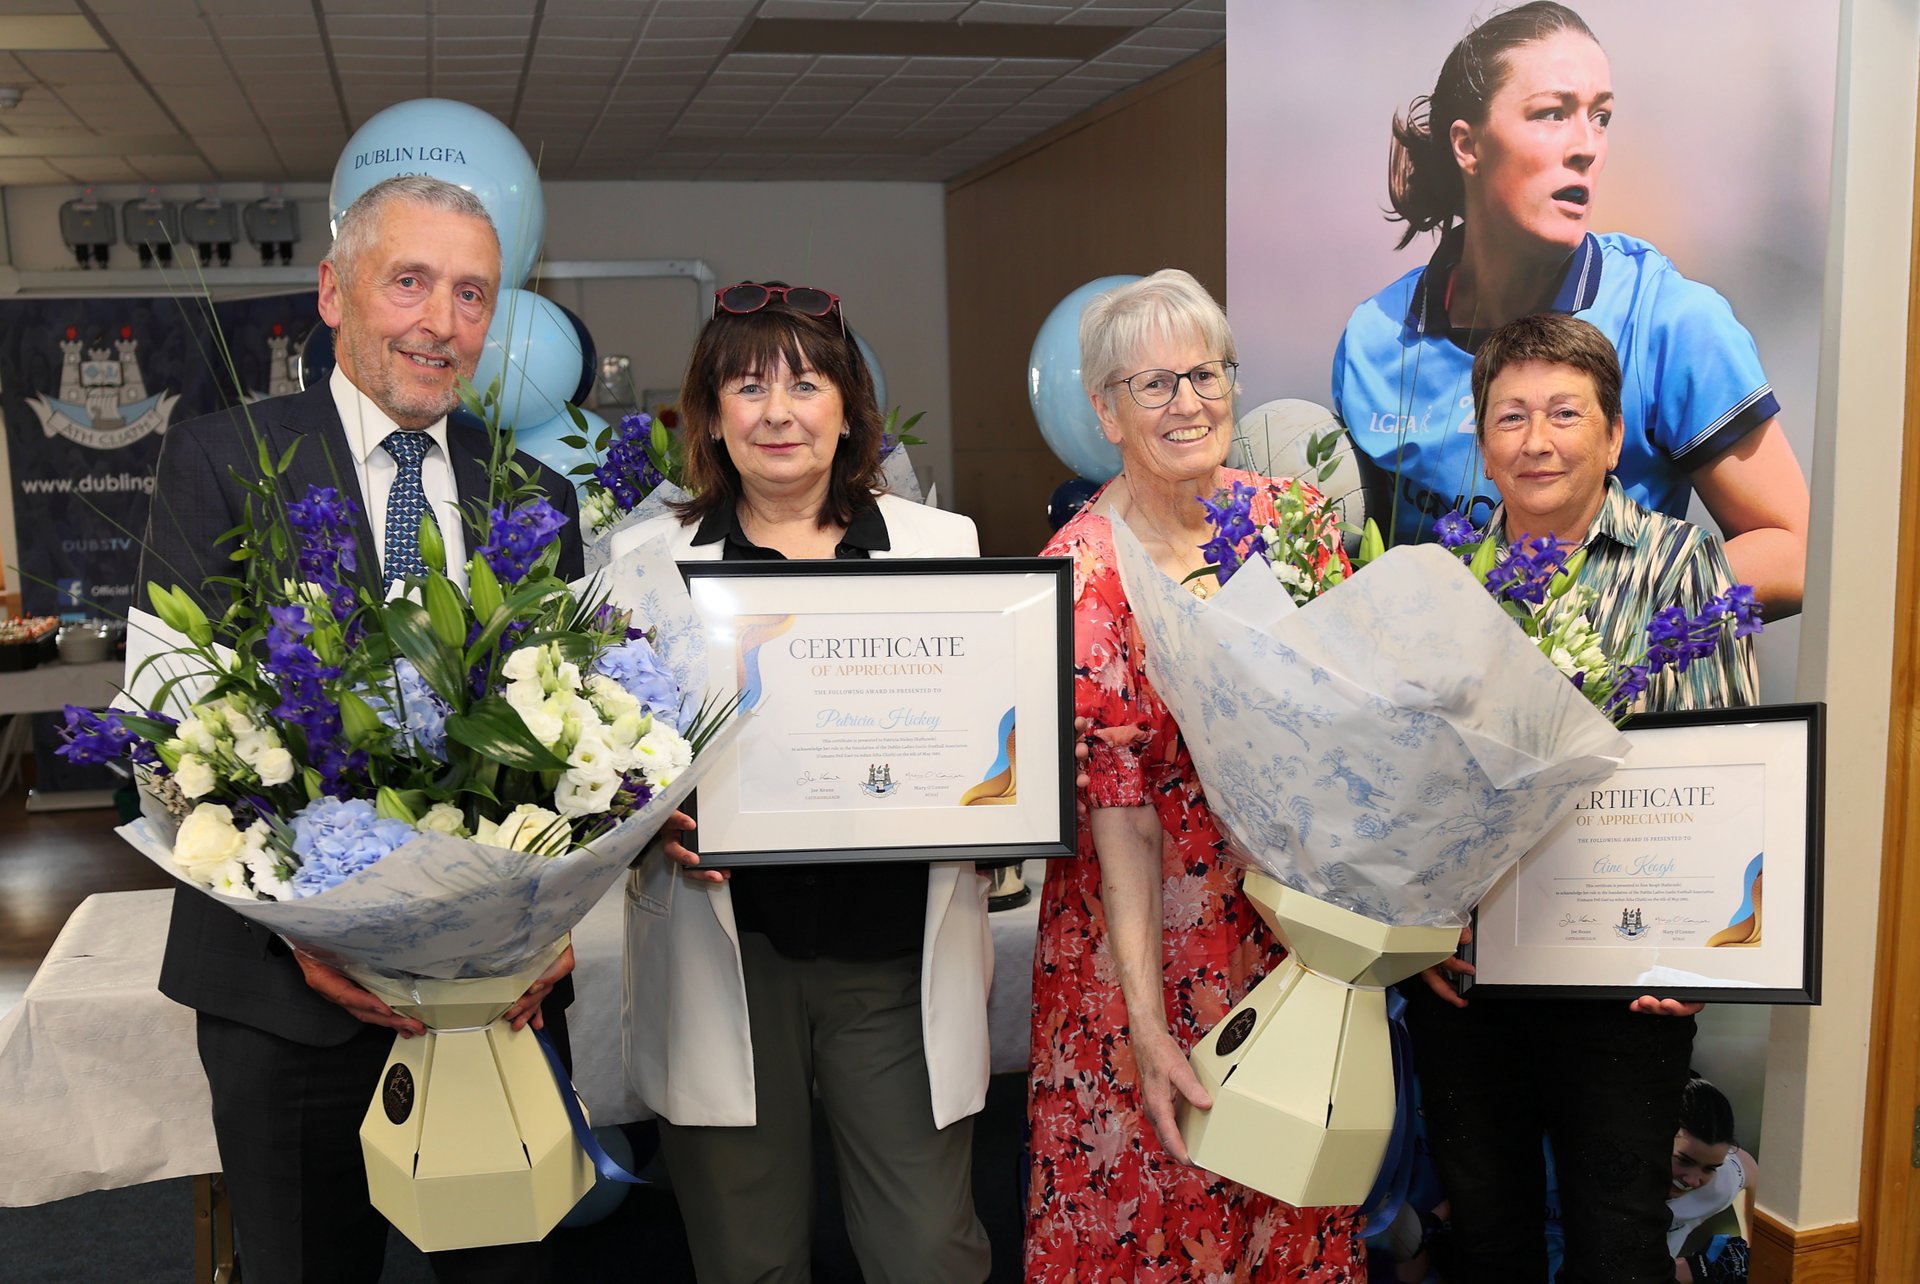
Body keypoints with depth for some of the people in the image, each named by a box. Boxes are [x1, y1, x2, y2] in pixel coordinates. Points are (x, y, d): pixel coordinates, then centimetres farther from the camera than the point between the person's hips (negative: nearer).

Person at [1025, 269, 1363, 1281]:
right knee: (1151, 1186, 10)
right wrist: (1147, 1026, -21)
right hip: (1151, 919, -4)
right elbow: (1117, 804, -18)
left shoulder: (1285, 515, -2)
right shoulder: (1084, 572, -16)